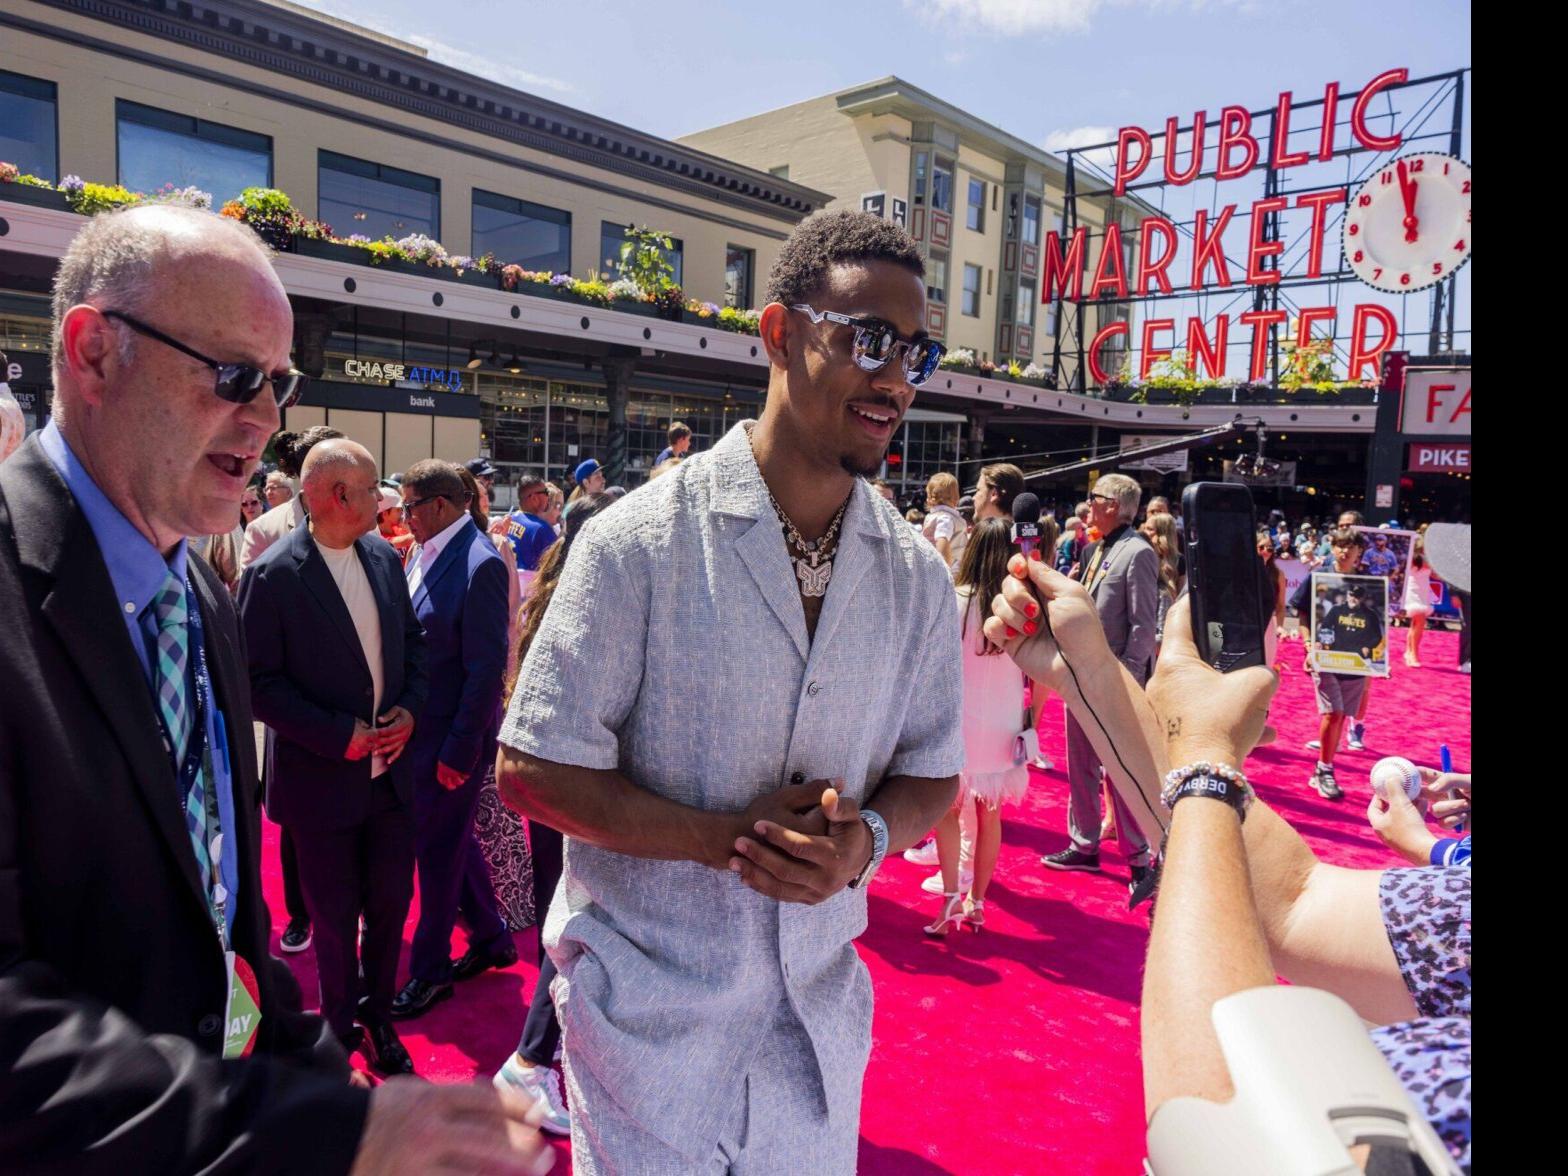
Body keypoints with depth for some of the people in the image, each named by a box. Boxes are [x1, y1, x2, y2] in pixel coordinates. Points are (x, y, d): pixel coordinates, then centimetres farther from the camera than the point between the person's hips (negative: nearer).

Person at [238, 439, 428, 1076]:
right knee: (334, 919, 13)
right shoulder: (272, 576, -15)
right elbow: (260, 683, -14)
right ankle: (342, 1031, 35)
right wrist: (340, 736, -18)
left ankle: (378, 1018, 37)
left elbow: (413, 641, 10)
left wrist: (409, 708, -6)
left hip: (390, 770, 5)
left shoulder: (385, 558, 2)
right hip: (322, 779, -4)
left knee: (390, 903, 15)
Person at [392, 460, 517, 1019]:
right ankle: (491, 939, 38)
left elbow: (486, 667, -21)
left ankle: (431, 970, 26)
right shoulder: (423, 551, 5)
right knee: (450, 837, 19)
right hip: (419, 723, 8)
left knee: (440, 847, 7)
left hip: (453, 733, -8)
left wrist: (460, 748, -18)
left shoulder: (479, 564, -21)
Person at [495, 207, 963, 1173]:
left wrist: (867, 837, -16)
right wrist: (731, 837, -22)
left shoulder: (917, 576, -2)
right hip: (647, 1012, -3)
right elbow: (535, 771, -13)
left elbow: (933, 775, 5)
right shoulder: (641, 542, -16)